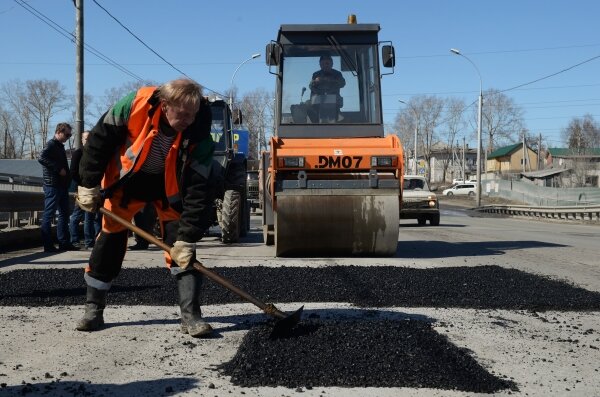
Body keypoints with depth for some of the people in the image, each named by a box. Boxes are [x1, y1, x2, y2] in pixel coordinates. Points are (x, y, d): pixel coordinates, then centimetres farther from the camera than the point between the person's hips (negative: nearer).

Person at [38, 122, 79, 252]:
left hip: (62, 185, 10)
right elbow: (41, 158, -26)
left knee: (64, 214, 12)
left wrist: (67, 177, 11)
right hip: (53, 185, -10)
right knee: (49, 215, -5)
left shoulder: (59, 146, 19)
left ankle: (64, 243, 17)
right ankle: (48, 245, -3)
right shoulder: (51, 145, -9)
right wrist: (58, 169, -24)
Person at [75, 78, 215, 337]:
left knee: (181, 244, -12)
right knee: (110, 240, 3)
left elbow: (197, 190, -27)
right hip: (126, 178, 0)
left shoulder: (199, 136, -29)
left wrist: (187, 237, -31)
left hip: (170, 183, 0)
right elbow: (100, 139, -16)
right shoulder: (135, 105, -31)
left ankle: (190, 315, -7)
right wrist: (89, 184, -13)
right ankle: (93, 309, 17)